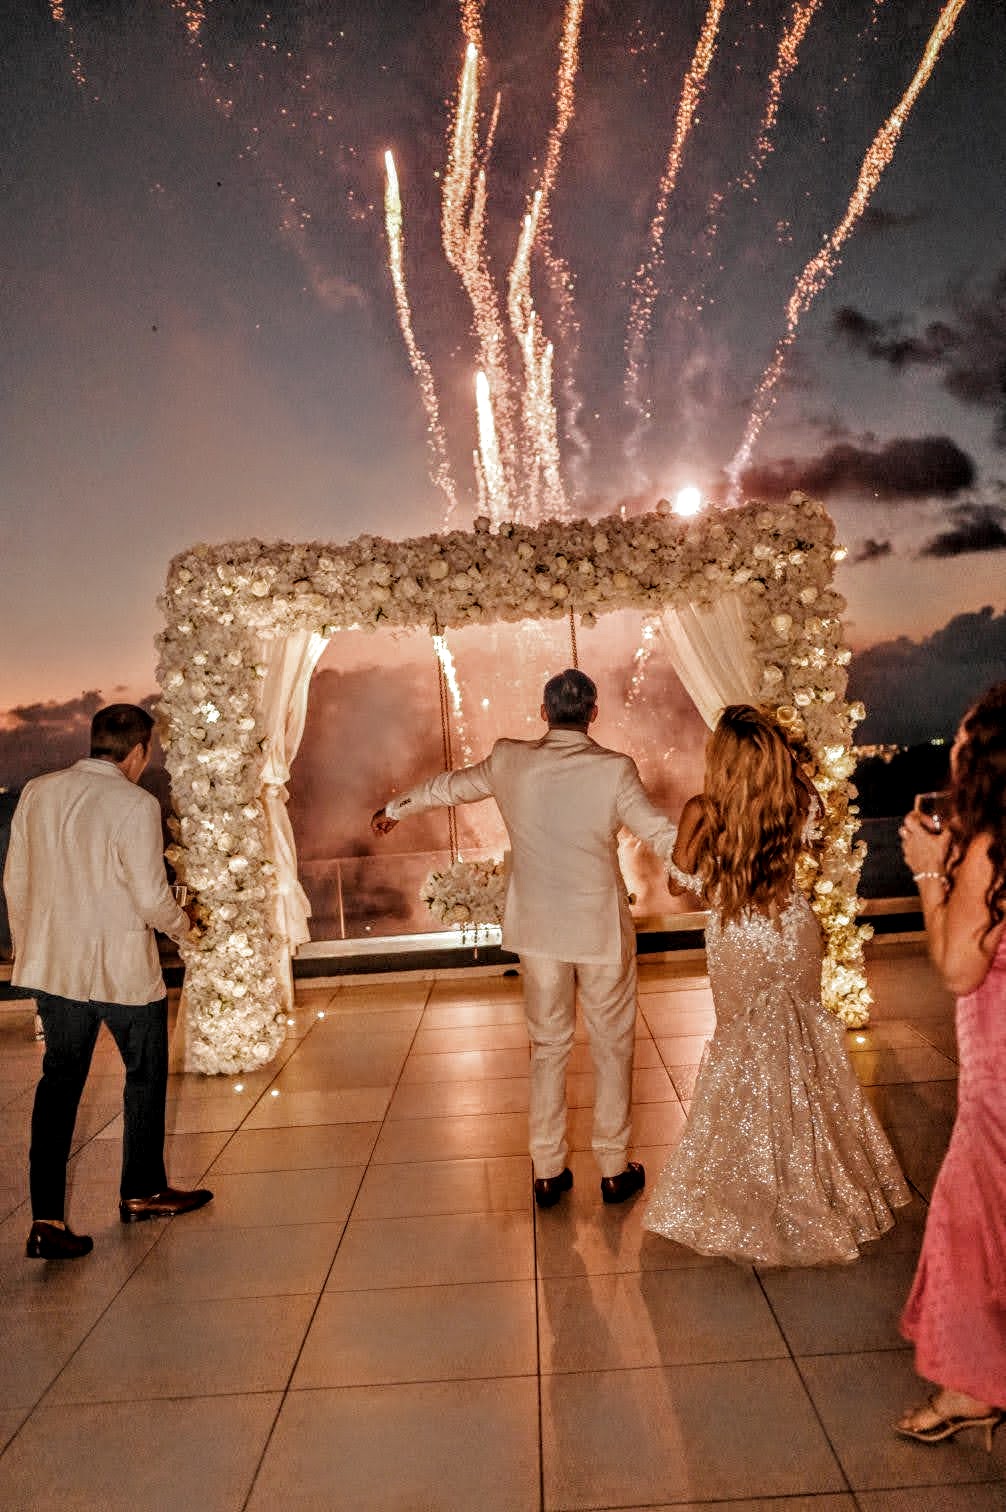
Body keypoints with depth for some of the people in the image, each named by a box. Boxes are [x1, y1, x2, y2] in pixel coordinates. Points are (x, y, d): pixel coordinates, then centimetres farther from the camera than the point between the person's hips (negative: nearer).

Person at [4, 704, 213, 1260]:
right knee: (146, 1074, 16)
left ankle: (46, 1219, 12)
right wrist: (180, 925, 5)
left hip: (52, 964, 5)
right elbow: (151, 896, -16)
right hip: (123, 968, -5)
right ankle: (142, 1192, 31)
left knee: (59, 1082, 14)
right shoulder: (135, 804, -16)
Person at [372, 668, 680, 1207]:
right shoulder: (614, 769, -14)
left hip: (538, 930, 3)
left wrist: (394, 808, 28)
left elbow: (447, 787, 11)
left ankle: (547, 1171, 25)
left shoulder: (509, 761, -4)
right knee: (612, 1047, 14)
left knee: (548, 1046, 17)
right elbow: (661, 834, -16)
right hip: (603, 931, -2)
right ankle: (614, 1169, 24)